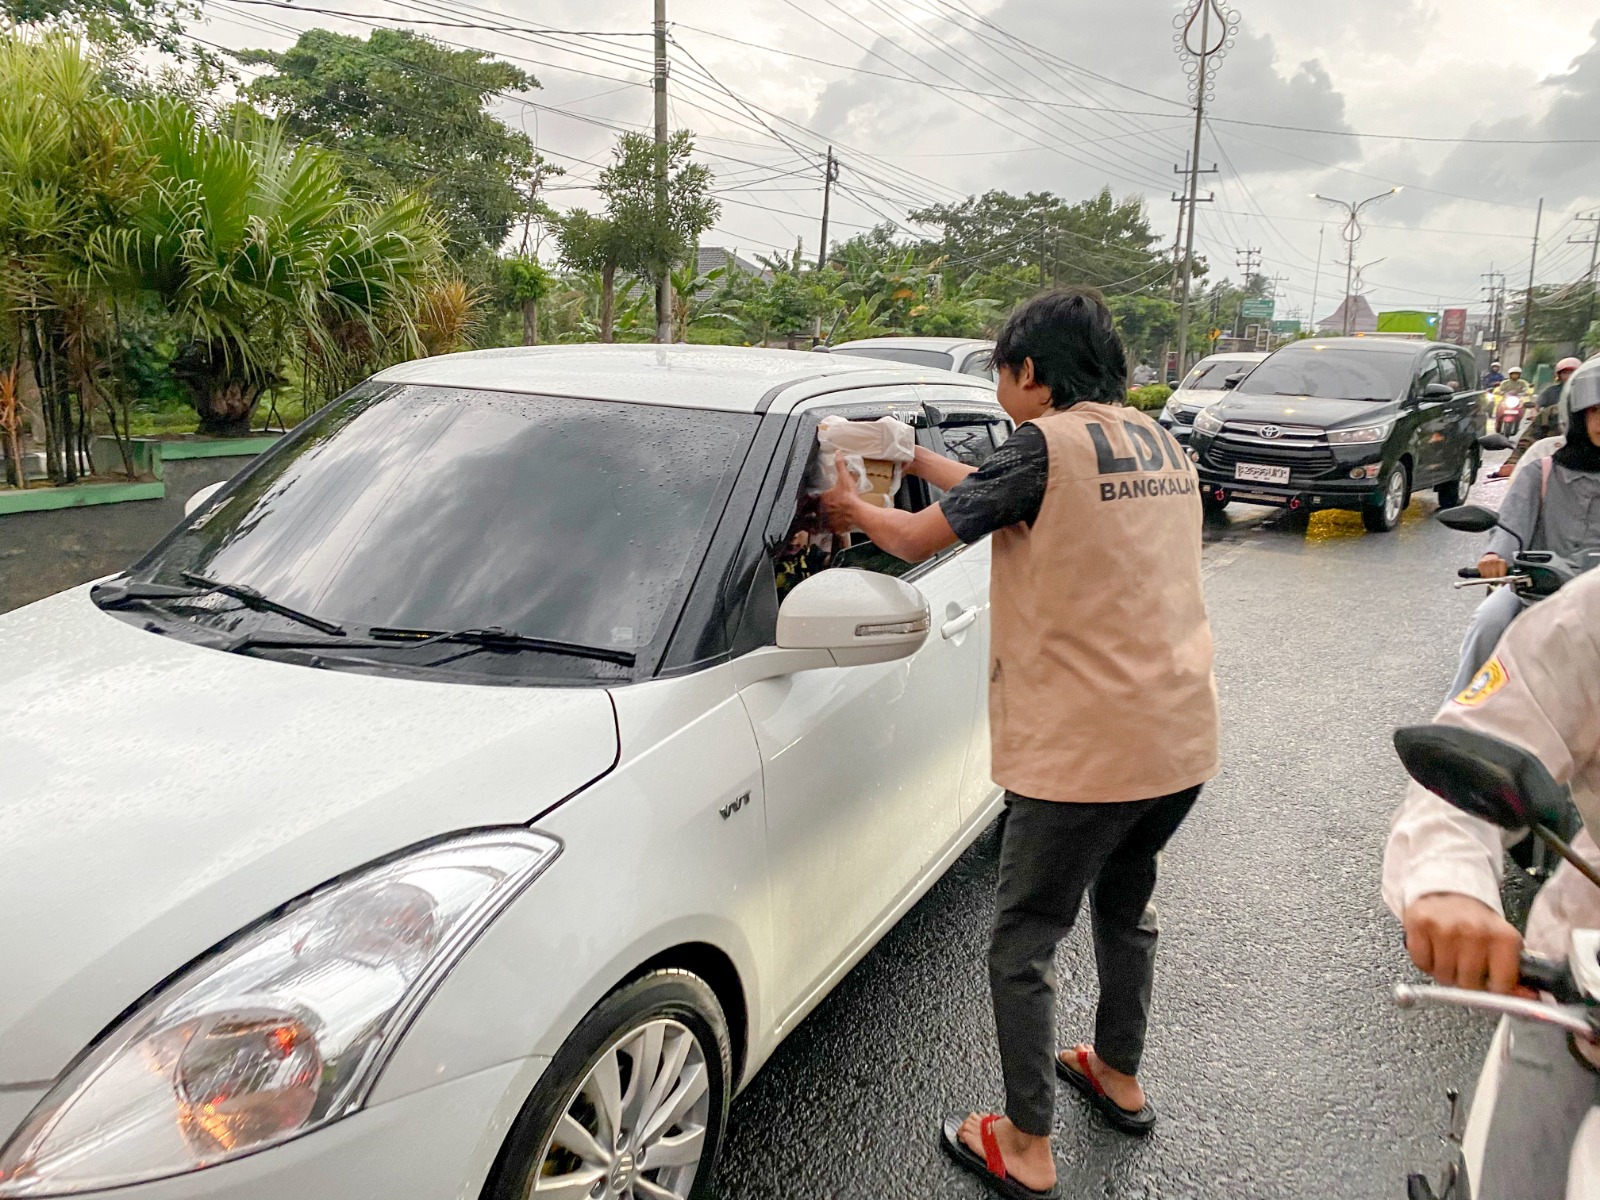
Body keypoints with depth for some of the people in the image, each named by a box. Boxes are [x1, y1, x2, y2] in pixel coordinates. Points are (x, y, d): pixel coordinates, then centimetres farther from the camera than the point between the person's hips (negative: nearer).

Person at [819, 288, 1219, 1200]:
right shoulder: (1159, 443, 10)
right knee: (1126, 902, 27)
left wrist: (853, 507, 12)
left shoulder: (1047, 444, -14)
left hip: (1084, 749, -8)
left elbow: (918, 540, -8)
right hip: (1183, 736, 9)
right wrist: (921, 460, 23)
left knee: (1023, 942, 7)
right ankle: (1120, 1078, 45)